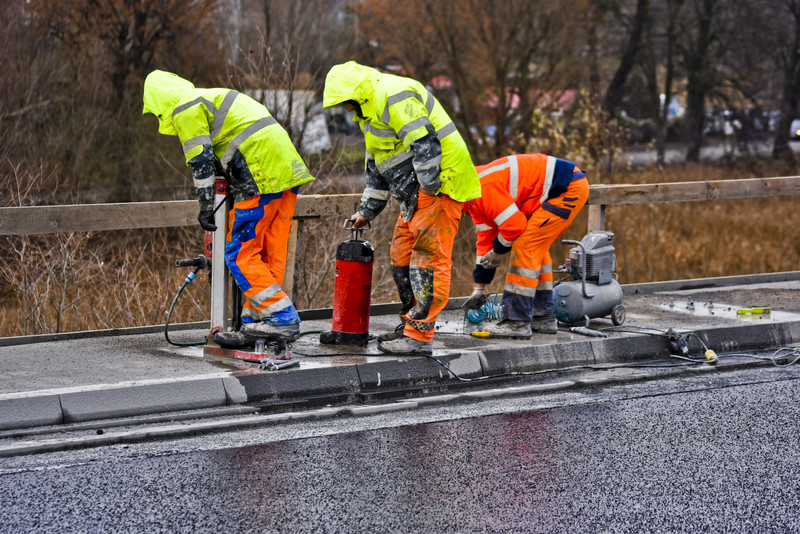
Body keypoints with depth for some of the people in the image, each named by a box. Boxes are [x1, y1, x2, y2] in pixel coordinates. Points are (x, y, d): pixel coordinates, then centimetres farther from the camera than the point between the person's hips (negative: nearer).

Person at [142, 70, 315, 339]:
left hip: (262, 178, -10)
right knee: (270, 254, 12)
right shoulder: (215, 97, 31)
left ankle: (283, 318, -10)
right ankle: (253, 319, 16)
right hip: (288, 173, 10)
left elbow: (201, 161, -6)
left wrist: (205, 206, -1)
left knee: (239, 254, -4)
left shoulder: (185, 109, 1)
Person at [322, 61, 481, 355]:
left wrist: (428, 188, -21)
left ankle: (419, 336, -10)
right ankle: (411, 324, 21)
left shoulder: (394, 97, -17)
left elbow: (425, 144, -24)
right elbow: (378, 165, 28)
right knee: (401, 255, 12)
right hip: (417, 191, 11)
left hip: (439, 184, -11)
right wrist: (367, 209, 27)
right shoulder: (369, 108, 19)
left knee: (428, 259, -10)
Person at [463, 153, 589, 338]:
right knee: (536, 249, 17)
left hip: (569, 189, -11)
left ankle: (518, 322, -11)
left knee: (526, 246, -12)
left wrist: (498, 251, 1)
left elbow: (515, 224, -18)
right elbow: (486, 238, 21)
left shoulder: (484, 187, -19)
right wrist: (479, 288, 23)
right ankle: (543, 318, 24)